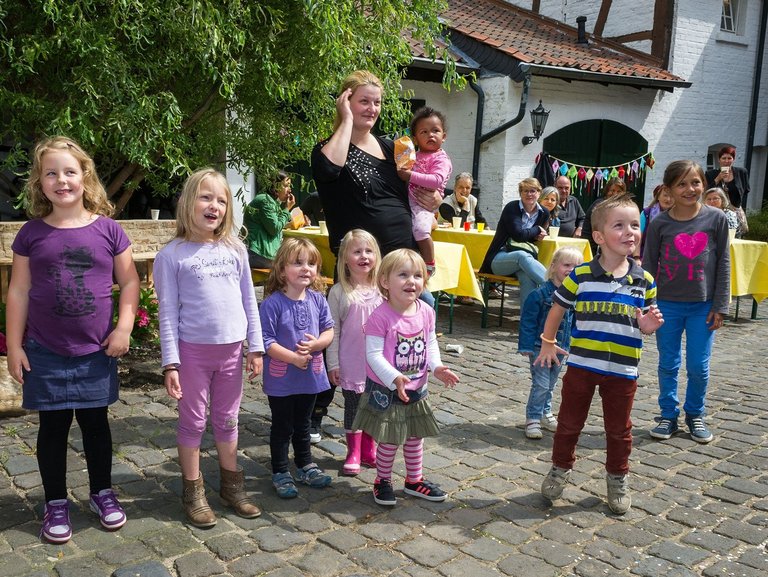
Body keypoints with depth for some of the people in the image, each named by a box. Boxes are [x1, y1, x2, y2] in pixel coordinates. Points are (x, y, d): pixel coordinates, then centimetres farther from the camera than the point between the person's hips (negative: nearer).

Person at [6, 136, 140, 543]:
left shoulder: (108, 230, -4)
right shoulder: (32, 233, -2)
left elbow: (129, 282, 1)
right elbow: (19, 292, 1)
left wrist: (124, 328, -9)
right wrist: (14, 345, -1)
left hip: (96, 350, 0)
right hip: (45, 352, 0)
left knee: (95, 421, 12)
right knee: (53, 425, 10)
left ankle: (101, 492, 31)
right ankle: (55, 503, 26)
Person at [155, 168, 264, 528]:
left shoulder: (235, 249, 4)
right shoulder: (172, 255, -6)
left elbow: (249, 300, 8)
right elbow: (168, 312, -6)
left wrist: (255, 347, 6)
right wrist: (170, 363, -10)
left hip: (231, 349, 3)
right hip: (193, 350, -3)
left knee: (227, 419, 16)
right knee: (193, 421, 8)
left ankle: (231, 486, 30)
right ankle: (193, 493, 23)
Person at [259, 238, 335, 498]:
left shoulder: (318, 299, -3)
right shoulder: (273, 303, -18)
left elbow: (329, 330, 2)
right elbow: (266, 340, -18)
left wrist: (316, 344, -18)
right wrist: (293, 357, -23)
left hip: (310, 375, 5)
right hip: (281, 378, -4)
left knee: (303, 424, 22)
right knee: (282, 426, 11)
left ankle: (306, 466, 39)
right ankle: (280, 473, 26)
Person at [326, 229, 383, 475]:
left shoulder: (381, 289, 0)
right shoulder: (339, 292, -7)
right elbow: (333, 331, -4)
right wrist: (332, 364, -5)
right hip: (350, 363, -2)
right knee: (353, 406, 8)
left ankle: (368, 450, 28)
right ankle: (353, 453, 21)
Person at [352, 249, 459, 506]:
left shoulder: (426, 312, -4)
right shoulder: (381, 316, -22)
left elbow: (431, 343, 8)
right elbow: (373, 353, -23)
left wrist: (436, 367, -8)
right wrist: (394, 378, -32)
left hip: (417, 389, 6)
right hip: (386, 391, -6)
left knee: (415, 436, 19)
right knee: (389, 439, 6)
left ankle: (414, 480, 39)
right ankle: (382, 481, 29)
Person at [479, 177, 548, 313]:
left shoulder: (544, 213, 9)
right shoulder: (512, 208, -6)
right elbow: (518, 234, -16)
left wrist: (537, 236, -2)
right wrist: (537, 230, -1)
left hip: (525, 255, 3)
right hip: (500, 258, -3)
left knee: (528, 277, -35)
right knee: (523, 256, -40)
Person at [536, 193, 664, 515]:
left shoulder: (644, 281, -1)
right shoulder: (580, 276, -8)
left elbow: (646, 322, 10)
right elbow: (557, 309, 5)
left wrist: (647, 326, -13)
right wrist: (548, 343, 9)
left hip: (623, 370, 1)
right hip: (581, 365, -1)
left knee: (619, 430, 14)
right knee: (569, 422, 13)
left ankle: (617, 478, 33)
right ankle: (561, 467, 33)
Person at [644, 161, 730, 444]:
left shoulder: (716, 218, -4)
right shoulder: (660, 223, -5)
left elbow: (723, 263, 0)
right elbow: (649, 265, 1)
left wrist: (720, 306, -2)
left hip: (703, 305, 0)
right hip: (667, 304, 0)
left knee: (698, 366, 7)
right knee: (668, 365, 9)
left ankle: (695, 415, 27)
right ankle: (668, 415, 24)